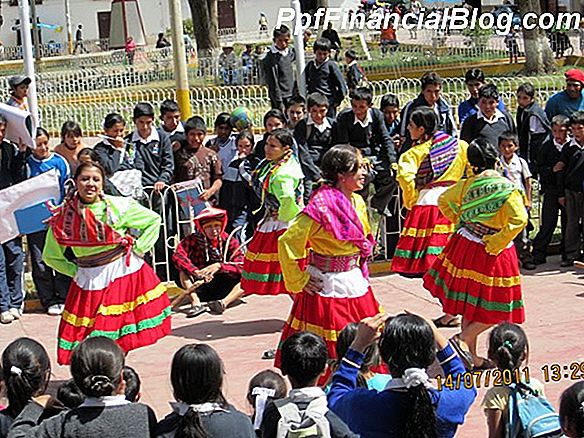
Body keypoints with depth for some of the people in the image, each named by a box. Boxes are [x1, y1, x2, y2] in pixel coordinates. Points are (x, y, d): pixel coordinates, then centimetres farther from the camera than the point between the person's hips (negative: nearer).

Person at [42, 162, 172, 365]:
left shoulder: (118, 206, -7)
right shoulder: (63, 216, -3)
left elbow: (154, 220, 5)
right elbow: (51, 256, 11)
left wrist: (137, 249, -1)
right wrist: (75, 271, 1)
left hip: (124, 272, -1)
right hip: (89, 280, 1)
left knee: (121, 339, 2)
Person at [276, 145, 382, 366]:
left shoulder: (358, 202, 6)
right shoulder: (322, 205, -19)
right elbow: (287, 242, -21)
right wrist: (299, 282, -14)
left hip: (355, 282, 8)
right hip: (327, 287, -8)